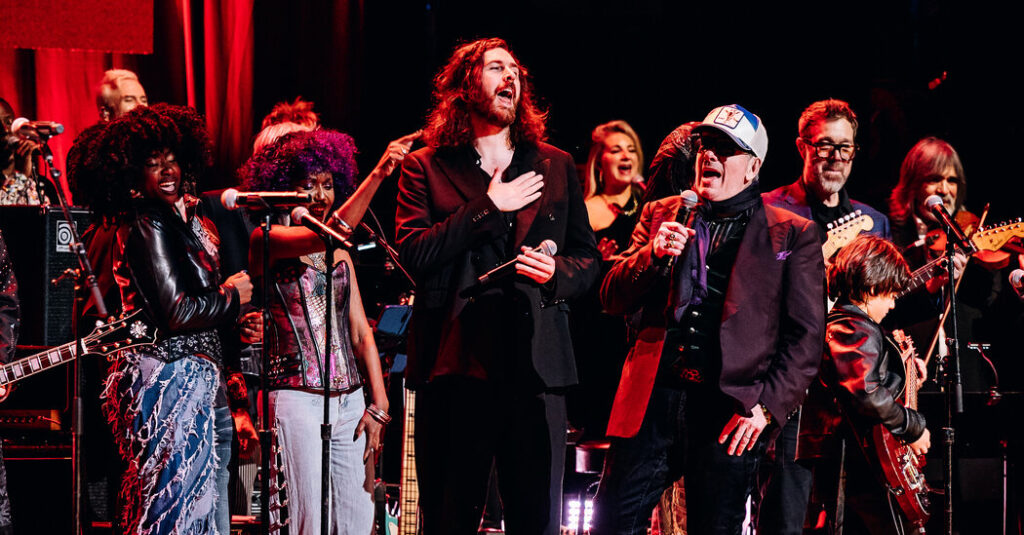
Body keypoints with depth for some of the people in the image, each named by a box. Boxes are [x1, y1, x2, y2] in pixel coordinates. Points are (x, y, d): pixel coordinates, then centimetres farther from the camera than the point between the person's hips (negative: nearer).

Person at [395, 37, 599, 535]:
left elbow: (588, 258, 18)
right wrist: (490, 207, -6)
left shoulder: (556, 167, 17)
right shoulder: (425, 168, 9)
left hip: (534, 365, 2)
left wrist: (557, 272, -5)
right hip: (455, 366, -2)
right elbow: (414, 253, -5)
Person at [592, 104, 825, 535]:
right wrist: (653, 254, -7)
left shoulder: (793, 235, 6)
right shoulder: (661, 216, 16)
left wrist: (766, 407, -9)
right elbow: (613, 298, 12)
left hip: (728, 415, -2)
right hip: (652, 400, 3)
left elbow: (806, 336, 1)